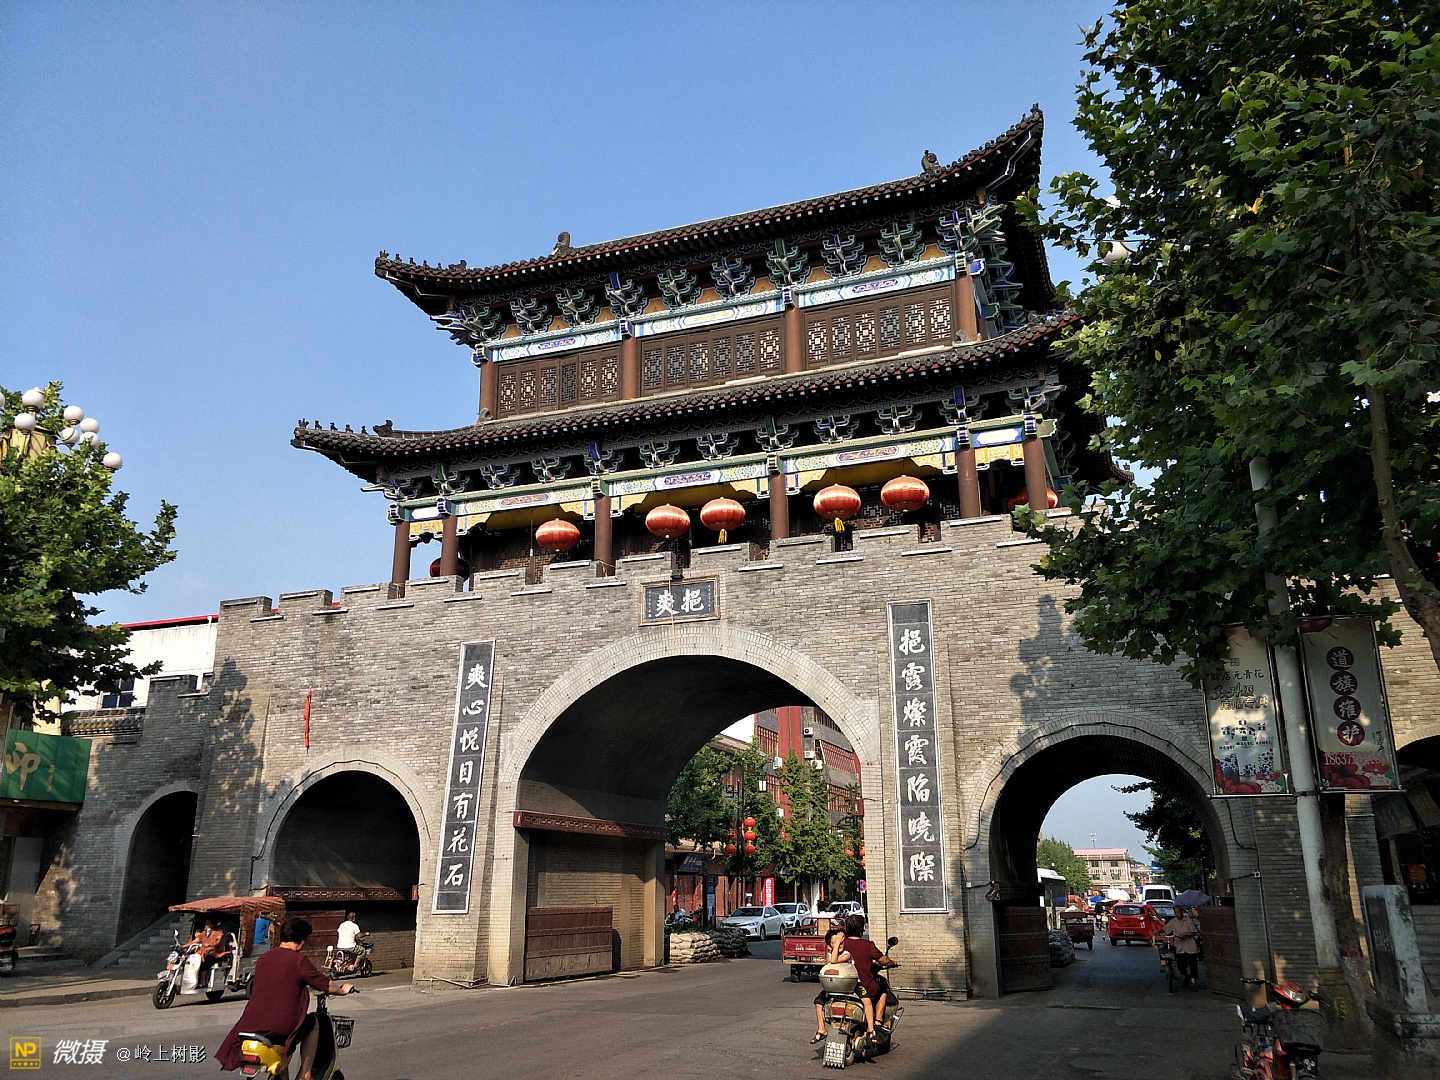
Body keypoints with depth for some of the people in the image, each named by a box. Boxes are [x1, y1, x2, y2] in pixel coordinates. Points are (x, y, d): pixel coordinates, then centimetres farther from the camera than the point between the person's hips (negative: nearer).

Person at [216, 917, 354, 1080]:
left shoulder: (262, 959, 9)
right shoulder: (299, 960, -9)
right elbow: (324, 985, -3)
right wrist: (342, 990, 18)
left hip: (252, 1023, 6)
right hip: (282, 1027, -6)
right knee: (312, 1023, 22)